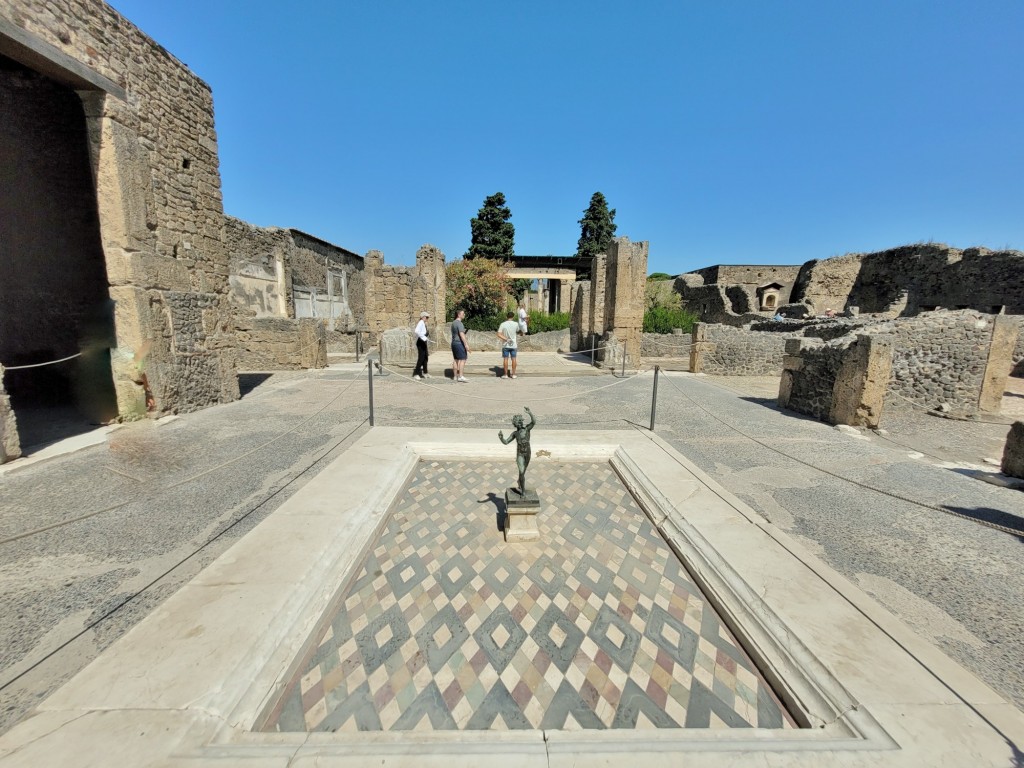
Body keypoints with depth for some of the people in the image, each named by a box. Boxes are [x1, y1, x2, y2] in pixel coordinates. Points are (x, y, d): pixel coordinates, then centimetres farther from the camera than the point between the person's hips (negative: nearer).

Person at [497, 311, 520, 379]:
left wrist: (506, 339, -12)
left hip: (505, 345, -1)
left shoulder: (503, 324, -8)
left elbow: (499, 335, -15)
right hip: (513, 345, 1)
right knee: (513, 359, 8)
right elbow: (518, 331, 13)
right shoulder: (516, 324, -5)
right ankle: (513, 374, 11)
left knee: (505, 359, 3)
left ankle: (506, 374, 5)